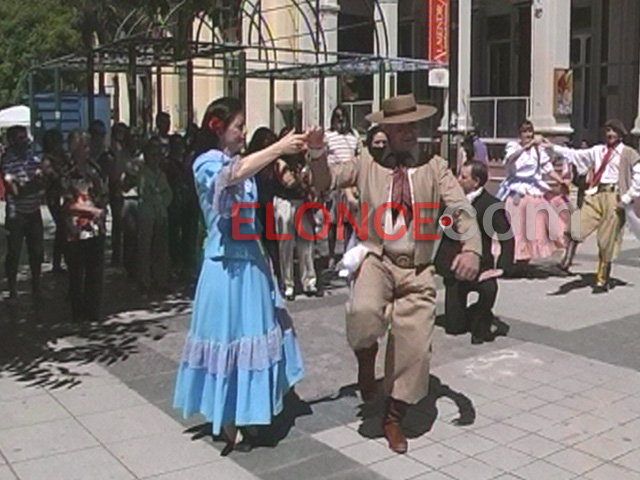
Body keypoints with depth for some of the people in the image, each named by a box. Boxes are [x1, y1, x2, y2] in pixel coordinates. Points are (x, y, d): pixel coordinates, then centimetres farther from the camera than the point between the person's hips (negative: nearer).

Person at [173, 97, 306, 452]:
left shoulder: (241, 162, 11)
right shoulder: (206, 163, -11)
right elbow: (232, 175, -34)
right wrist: (278, 148, -38)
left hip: (250, 259, 8)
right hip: (227, 265, -8)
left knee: (249, 335, 14)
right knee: (229, 336, 0)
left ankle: (245, 415, 28)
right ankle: (228, 427, 12)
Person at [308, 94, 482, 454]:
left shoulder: (436, 169, 5)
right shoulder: (367, 165, 7)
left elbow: (462, 210, -6)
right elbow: (325, 182, 2)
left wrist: (471, 249, -24)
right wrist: (318, 153, -19)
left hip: (418, 271, 1)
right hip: (377, 260, -1)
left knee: (415, 346, -1)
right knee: (363, 311, -33)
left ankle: (394, 418, 25)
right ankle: (367, 356, 4)